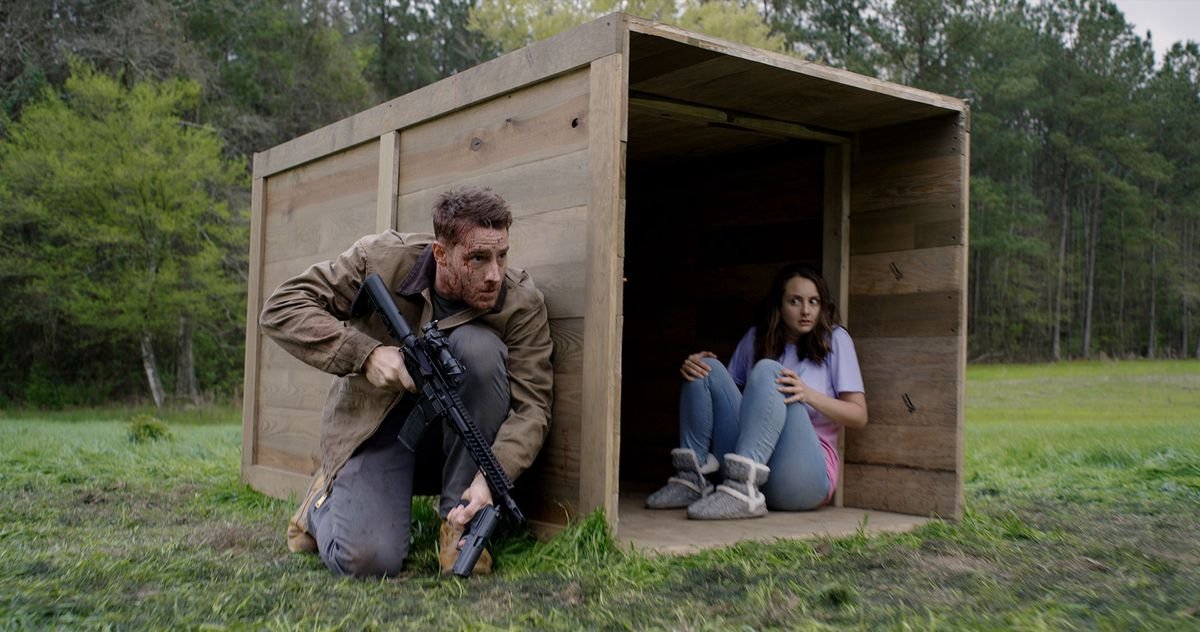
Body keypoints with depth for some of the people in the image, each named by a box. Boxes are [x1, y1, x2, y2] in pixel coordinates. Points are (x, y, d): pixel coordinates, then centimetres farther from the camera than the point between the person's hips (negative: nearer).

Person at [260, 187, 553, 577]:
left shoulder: (523, 303, -15)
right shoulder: (382, 259, -16)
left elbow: (531, 405, -20)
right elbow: (280, 308, -14)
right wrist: (365, 352, -27)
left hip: (454, 438, 2)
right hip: (375, 425, -1)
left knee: (478, 346, -29)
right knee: (368, 560, -25)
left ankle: (458, 522, -18)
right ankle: (326, 500, 15)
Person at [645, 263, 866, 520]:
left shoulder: (834, 339, 3)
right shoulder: (756, 337, 14)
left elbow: (859, 415, -3)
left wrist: (809, 395, -22)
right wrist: (693, 367, -4)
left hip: (805, 477, -4)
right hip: (748, 465, 4)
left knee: (767, 370, -25)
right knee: (707, 368, -7)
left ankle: (743, 491, -42)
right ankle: (691, 480, -15)